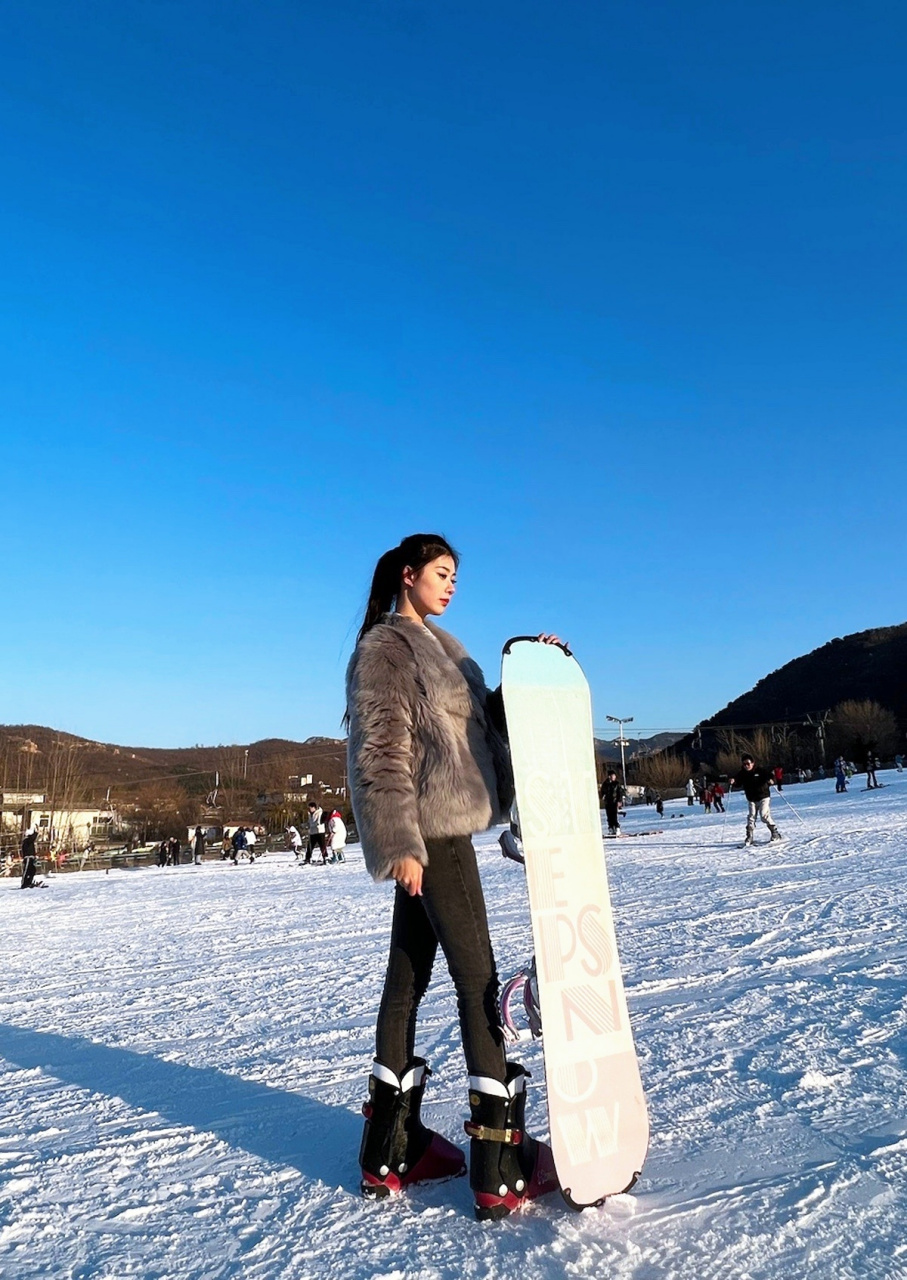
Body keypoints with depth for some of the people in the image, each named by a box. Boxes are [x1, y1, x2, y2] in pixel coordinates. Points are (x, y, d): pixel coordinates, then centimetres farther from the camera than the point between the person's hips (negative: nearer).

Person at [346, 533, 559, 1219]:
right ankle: (501, 1163, 0)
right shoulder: (386, 647, -8)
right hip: (428, 829, -9)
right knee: (478, 974, -7)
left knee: (409, 975, 11)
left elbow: (481, 719, 21)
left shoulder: (435, 646, 20)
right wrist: (399, 841, -20)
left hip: (440, 829, 9)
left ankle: (392, 1147, 20)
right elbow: (382, 750, -15)